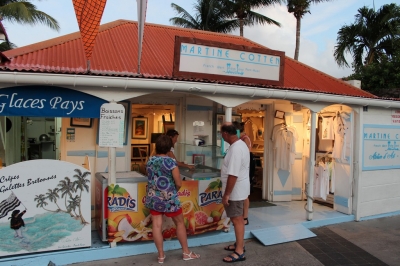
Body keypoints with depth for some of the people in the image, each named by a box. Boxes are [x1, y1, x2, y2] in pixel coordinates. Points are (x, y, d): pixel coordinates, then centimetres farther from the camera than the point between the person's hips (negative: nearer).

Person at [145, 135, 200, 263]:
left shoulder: (150, 161, -1)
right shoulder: (170, 162, -16)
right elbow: (179, 184, -12)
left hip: (153, 198, 5)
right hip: (169, 199, -4)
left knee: (157, 226, 8)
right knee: (180, 223, 12)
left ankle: (161, 255, 18)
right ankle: (186, 252, 24)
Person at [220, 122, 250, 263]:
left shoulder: (235, 149, -26)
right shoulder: (241, 144, 7)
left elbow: (233, 175, -28)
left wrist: (226, 194, -22)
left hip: (235, 190, -10)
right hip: (239, 189, 10)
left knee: (237, 219, 1)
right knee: (238, 218, 20)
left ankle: (239, 252, 13)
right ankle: (239, 244, 34)